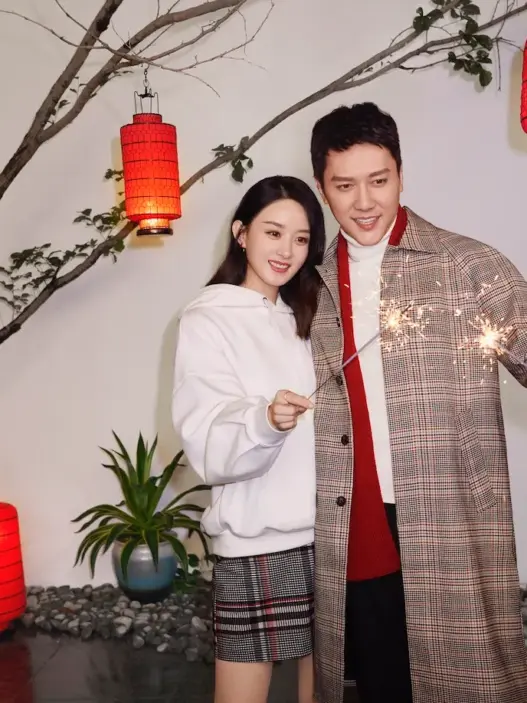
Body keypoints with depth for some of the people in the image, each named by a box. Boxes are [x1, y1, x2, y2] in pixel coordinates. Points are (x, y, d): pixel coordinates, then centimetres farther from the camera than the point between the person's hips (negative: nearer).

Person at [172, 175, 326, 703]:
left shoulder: (306, 317, 14)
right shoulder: (208, 320, -4)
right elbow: (209, 450, -15)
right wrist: (264, 421, -33)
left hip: (324, 534, 5)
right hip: (255, 544, -5)